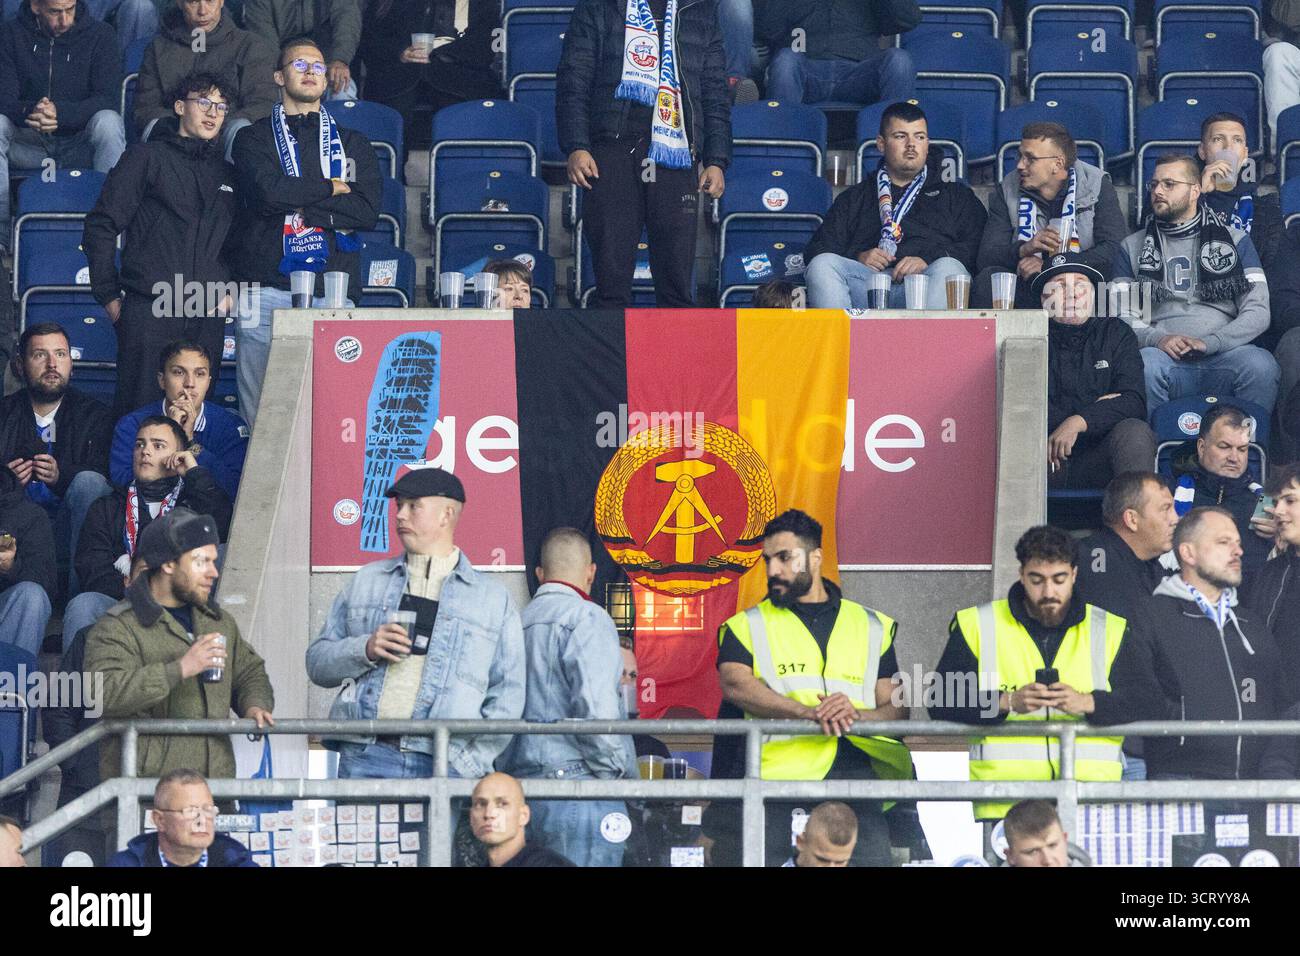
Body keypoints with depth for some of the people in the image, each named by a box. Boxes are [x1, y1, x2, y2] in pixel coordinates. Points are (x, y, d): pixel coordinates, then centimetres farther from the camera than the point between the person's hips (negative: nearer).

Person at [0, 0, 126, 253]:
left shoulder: (100, 34, -3)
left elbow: (107, 98, -14)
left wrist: (61, 112, -33)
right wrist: (29, 111, -34)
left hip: (81, 146, -1)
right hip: (29, 145, 1)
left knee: (108, 122, -32)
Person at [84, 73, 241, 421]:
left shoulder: (226, 173, 20)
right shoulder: (148, 157, 4)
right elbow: (101, 226, 1)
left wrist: (231, 292, 9)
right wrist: (109, 296, -3)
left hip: (209, 315, 5)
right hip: (150, 311, -5)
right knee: (137, 413, -9)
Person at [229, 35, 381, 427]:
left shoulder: (353, 143, 19)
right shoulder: (255, 139, 13)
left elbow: (368, 210, 3)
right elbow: (268, 192, -8)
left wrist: (299, 209, -4)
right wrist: (331, 188, 3)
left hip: (332, 291, 1)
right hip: (267, 289, -1)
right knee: (260, 413, -3)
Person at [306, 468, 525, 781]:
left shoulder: (493, 599, 14)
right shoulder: (366, 581, 20)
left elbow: (508, 692, 9)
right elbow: (317, 663, 18)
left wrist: (474, 762, -3)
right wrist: (365, 650, -3)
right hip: (366, 756, 1)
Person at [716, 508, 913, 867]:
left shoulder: (872, 626, 22)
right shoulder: (747, 625, 17)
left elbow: (898, 709, 14)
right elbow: (735, 684, -4)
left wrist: (856, 715, -10)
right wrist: (810, 712, -16)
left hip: (858, 769, 1)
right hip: (783, 769, -1)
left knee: (872, 857, -19)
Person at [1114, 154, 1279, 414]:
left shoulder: (1235, 241, 16)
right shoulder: (1132, 247, 20)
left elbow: (1258, 312, 6)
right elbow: (1123, 317, 11)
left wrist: (1208, 343, -11)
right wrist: (1157, 340, -12)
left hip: (1223, 356, 0)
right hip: (1166, 358, 0)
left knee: (1261, 364, -34)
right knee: (1145, 363, -36)